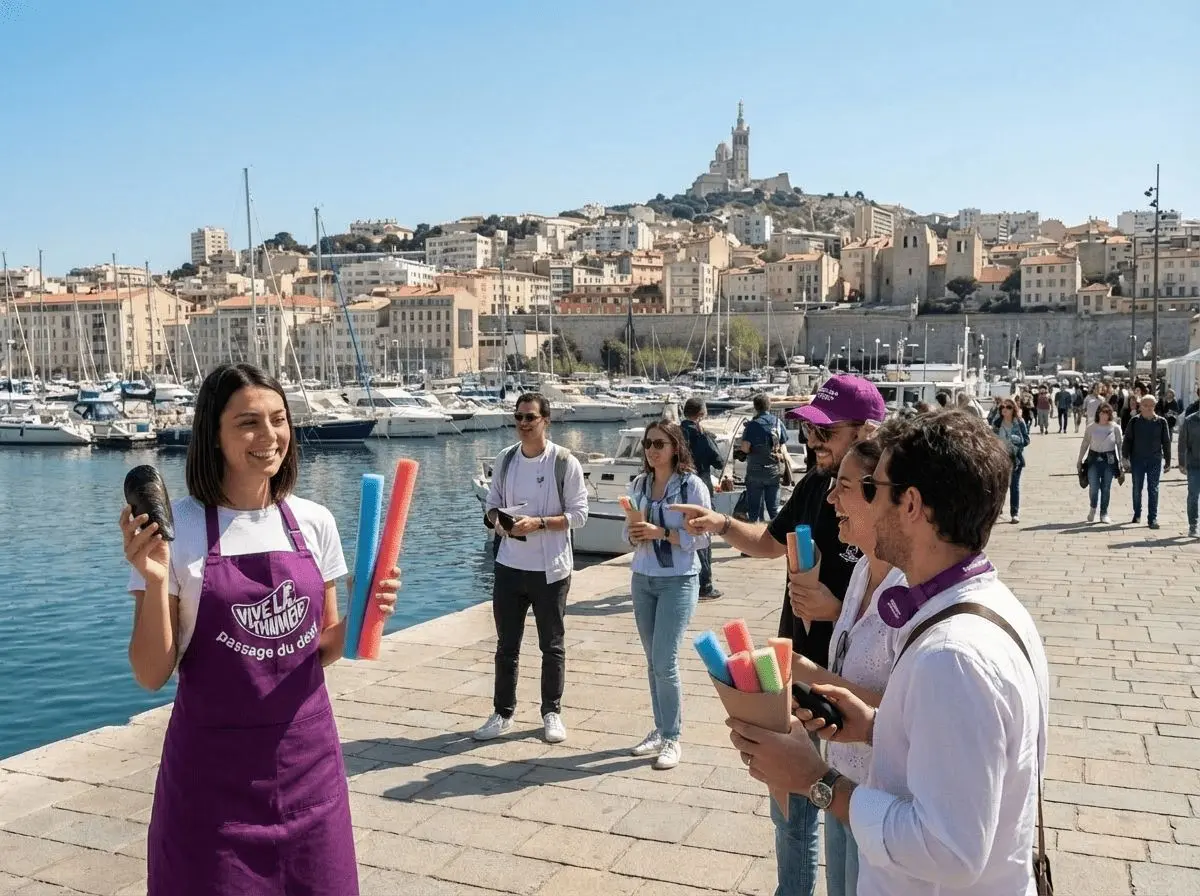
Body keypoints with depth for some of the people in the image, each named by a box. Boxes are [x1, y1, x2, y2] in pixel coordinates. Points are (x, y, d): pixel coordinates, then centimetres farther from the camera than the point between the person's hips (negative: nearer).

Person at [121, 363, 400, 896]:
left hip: (308, 760, 3)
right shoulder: (175, 529, -11)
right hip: (213, 769, -3)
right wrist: (155, 582, -23)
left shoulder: (314, 522, 0)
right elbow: (151, 675, -8)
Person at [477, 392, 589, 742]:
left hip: (550, 569, -3)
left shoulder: (565, 463, -10)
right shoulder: (505, 458, 3)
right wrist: (496, 520, -12)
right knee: (506, 645, 12)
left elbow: (578, 514, -9)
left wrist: (538, 522, -22)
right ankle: (502, 713, 24)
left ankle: (552, 713, 25)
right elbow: (492, 503, 11)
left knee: (552, 646, 10)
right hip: (509, 566, 4)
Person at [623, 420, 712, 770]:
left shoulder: (692, 485, -9)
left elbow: (701, 537, -11)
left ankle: (672, 738, 8)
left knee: (664, 662, -7)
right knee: (653, 661, 12)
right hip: (642, 580, 5)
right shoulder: (639, 484, 6)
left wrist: (661, 533, -21)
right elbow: (628, 530, 12)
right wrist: (635, 535, -11)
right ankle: (660, 730, 25)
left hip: (678, 581, -5)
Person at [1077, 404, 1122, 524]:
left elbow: (1119, 445, 1)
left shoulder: (1115, 427, -2)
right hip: (1094, 459, 0)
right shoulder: (1091, 427, -1)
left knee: (1106, 488, 5)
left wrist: (1121, 462, -1)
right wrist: (1079, 460, 6)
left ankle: (1104, 513, 18)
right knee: (1093, 487, -5)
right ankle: (1092, 508, 23)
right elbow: (1084, 444, 6)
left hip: (1109, 460, 0)